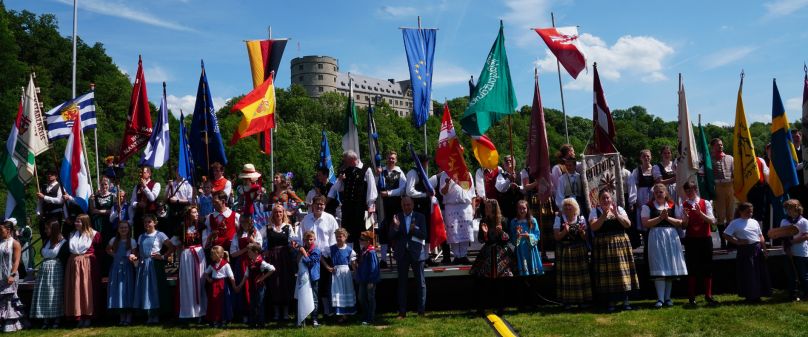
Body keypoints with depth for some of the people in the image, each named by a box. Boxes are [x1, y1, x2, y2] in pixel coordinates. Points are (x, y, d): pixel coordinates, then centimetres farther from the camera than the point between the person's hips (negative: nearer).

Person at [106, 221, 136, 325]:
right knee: (117, 290, 3)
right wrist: (113, 255, 6)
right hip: (116, 267, 3)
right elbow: (108, 249, 23)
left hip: (127, 268, -3)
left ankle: (128, 318, 3)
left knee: (127, 290, -2)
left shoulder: (132, 241, -1)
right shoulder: (114, 240, 6)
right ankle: (121, 318, 11)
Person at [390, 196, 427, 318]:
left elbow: (424, 235, -5)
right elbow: (391, 236, 0)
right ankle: (402, 312, 10)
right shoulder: (397, 217, 5)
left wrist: (414, 230, -21)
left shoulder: (420, 217, 2)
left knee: (420, 282, 3)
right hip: (402, 254, 1)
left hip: (416, 253, -1)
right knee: (402, 283, 5)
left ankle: (421, 311, 10)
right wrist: (395, 227, -17)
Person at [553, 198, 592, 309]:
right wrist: (565, 231, -20)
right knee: (566, 275, -3)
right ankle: (567, 301, 3)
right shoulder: (559, 219, 2)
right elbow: (556, 237, -4)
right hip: (564, 251, -1)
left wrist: (581, 231, -15)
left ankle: (582, 300, 10)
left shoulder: (581, 218, 6)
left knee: (580, 274, 1)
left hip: (579, 250, 1)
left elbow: (585, 237, 5)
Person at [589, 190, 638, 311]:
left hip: (620, 243, 2)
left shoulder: (619, 209, 9)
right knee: (607, 272, -2)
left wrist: (616, 214, -14)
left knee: (622, 269, 0)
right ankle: (610, 301, 5)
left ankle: (625, 299, 9)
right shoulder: (595, 211, 4)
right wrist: (604, 215, -19)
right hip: (603, 246, -1)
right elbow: (593, 227, -11)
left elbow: (628, 224, -2)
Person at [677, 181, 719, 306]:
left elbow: (712, 221, -7)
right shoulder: (683, 206, 2)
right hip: (691, 239, 0)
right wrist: (686, 217, -19)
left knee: (707, 267, 5)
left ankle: (708, 295, 14)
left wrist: (700, 213, -20)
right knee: (691, 268, 2)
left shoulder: (706, 203, 1)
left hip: (705, 238, 0)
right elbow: (683, 225, 0)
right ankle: (691, 297, 8)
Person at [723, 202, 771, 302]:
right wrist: (737, 242, -13)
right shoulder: (735, 223, -4)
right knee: (747, 274, -2)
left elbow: (761, 236, 18)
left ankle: (757, 294, 20)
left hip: (757, 249, 6)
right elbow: (726, 235, -7)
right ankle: (750, 296, 8)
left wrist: (764, 249, 11)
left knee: (760, 273, 9)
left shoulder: (754, 222, 13)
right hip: (745, 250, -6)